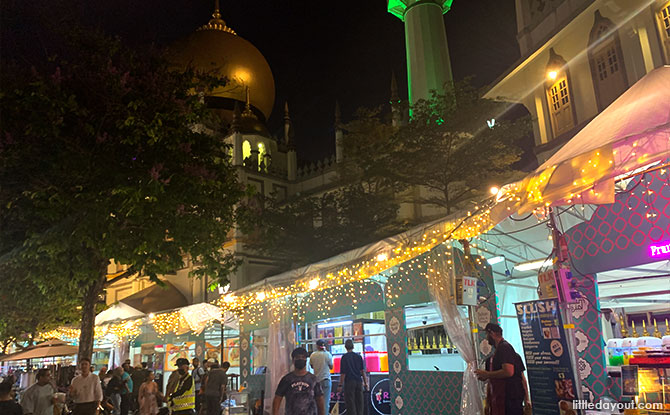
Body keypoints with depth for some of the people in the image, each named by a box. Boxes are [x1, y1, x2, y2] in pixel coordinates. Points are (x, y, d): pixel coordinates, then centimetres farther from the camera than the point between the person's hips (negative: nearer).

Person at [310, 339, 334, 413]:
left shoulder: (313, 355, -2)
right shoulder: (327, 354, -9)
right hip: (325, 379, -3)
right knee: (326, 399, 1)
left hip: (316, 379, 3)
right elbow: (331, 367, 1)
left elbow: (312, 366, 11)